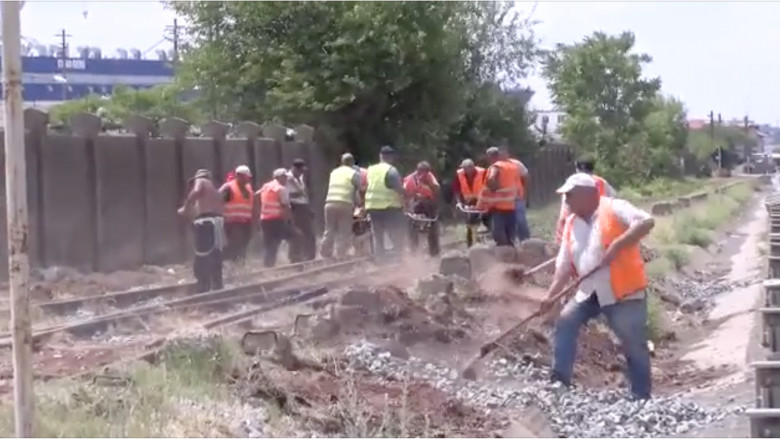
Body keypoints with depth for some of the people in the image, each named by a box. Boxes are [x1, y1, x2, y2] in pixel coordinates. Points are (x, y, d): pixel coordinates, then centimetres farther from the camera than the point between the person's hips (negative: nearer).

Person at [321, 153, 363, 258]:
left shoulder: (334, 172, 20)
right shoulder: (354, 173, 6)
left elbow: (331, 188, 16)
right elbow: (357, 191, 2)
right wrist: (358, 203, 18)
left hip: (330, 203, 4)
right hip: (345, 205, -4)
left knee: (329, 231, 10)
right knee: (344, 233, 0)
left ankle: (325, 256, 10)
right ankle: (340, 257, -3)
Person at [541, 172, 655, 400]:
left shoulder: (614, 208, -7)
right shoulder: (571, 224, 13)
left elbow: (646, 222, -21)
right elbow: (564, 264, 13)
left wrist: (617, 245, -28)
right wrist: (551, 293, 2)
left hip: (624, 291, -7)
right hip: (589, 292, 7)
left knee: (634, 345, -4)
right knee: (565, 323, -5)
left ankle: (641, 397, 6)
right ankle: (560, 380, 2)